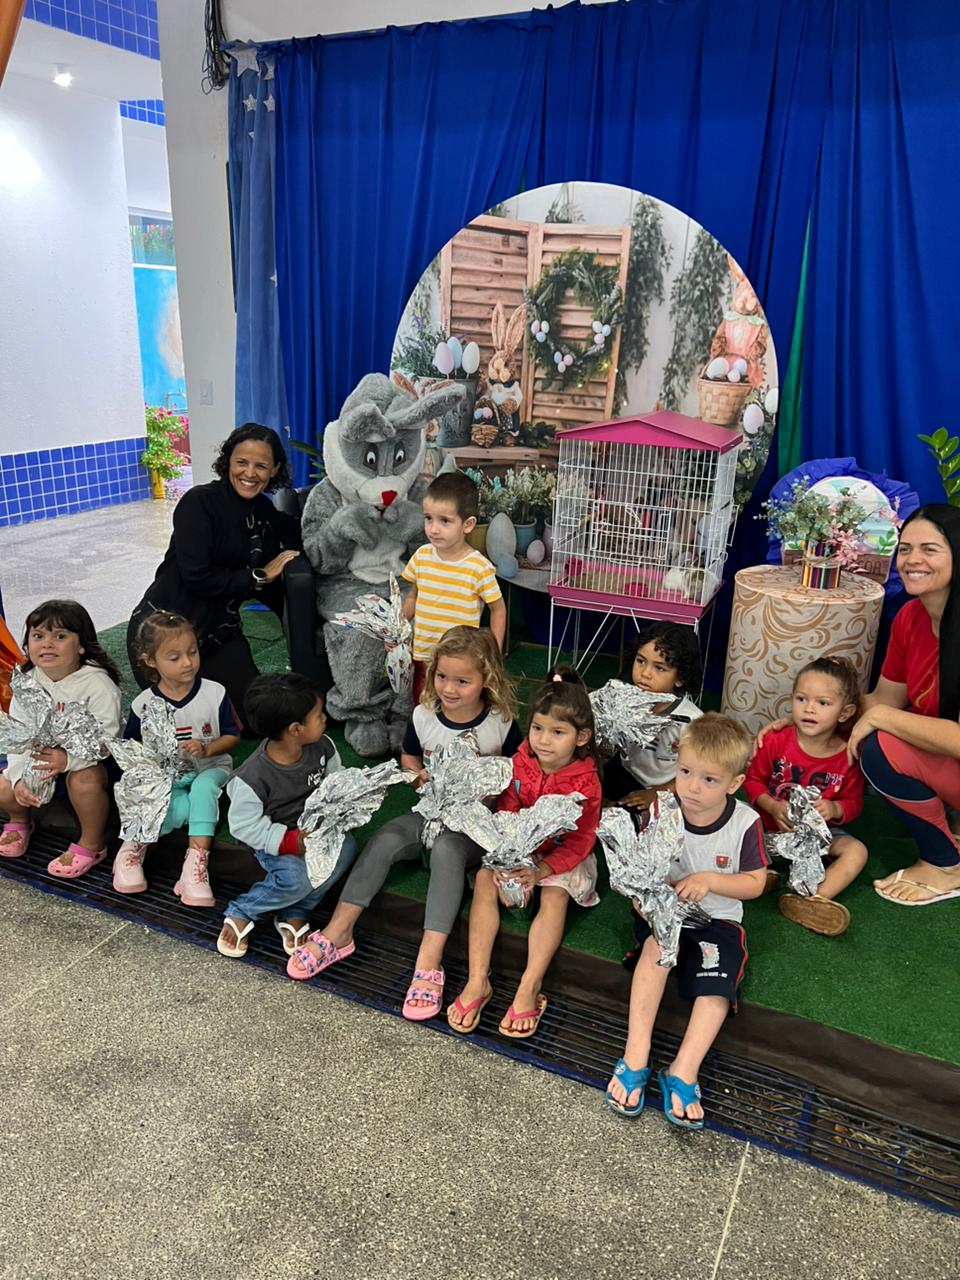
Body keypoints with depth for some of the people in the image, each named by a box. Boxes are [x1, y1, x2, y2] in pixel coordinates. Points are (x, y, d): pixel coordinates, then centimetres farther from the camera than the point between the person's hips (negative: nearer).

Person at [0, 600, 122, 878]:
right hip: (40, 758, 5)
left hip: (89, 760, -5)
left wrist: (70, 759, -41)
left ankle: (92, 845, -10)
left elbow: (106, 736, -26)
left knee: (83, 780, -36)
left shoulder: (98, 683, -23)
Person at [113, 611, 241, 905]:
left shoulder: (215, 694, -8)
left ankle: (195, 861, -34)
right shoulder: (143, 704, -6)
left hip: (209, 768, 0)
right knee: (181, 808, -31)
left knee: (203, 789, -35)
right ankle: (135, 844, -9)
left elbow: (232, 736, 0)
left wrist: (206, 749, -18)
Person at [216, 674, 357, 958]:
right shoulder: (253, 777, -26)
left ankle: (294, 914, -13)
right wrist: (291, 841, -26)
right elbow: (244, 825, -18)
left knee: (346, 848, -24)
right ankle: (240, 913, -3)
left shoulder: (322, 747, -10)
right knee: (296, 878, -31)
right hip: (277, 840, -5)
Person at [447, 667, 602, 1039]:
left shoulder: (585, 783, -19)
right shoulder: (520, 763, -8)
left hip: (562, 857, -3)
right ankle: (477, 980, -24)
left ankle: (529, 987, -31)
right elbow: (506, 816, -3)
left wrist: (541, 871, -28)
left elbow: (579, 842, -16)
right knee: (484, 878, -20)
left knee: (554, 895, -30)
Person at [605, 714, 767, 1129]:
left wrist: (709, 879, -22)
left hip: (716, 918, 1)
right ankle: (635, 1058, -30)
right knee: (658, 946, -31)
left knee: (716, 986, -24)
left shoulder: (745, 823, -13)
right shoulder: (660, 810, -11)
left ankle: (683, 1072, -21)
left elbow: (755, 883, -5)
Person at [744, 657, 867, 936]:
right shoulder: (776, 740, -11)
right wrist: (773, 807, -19)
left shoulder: (848, 756, -10)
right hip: (771, 823, 0)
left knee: (856, 850, -23)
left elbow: (854, 802, 1)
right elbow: (753, 779, -2)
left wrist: (834, 809, -23)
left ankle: (816, 899, -40)